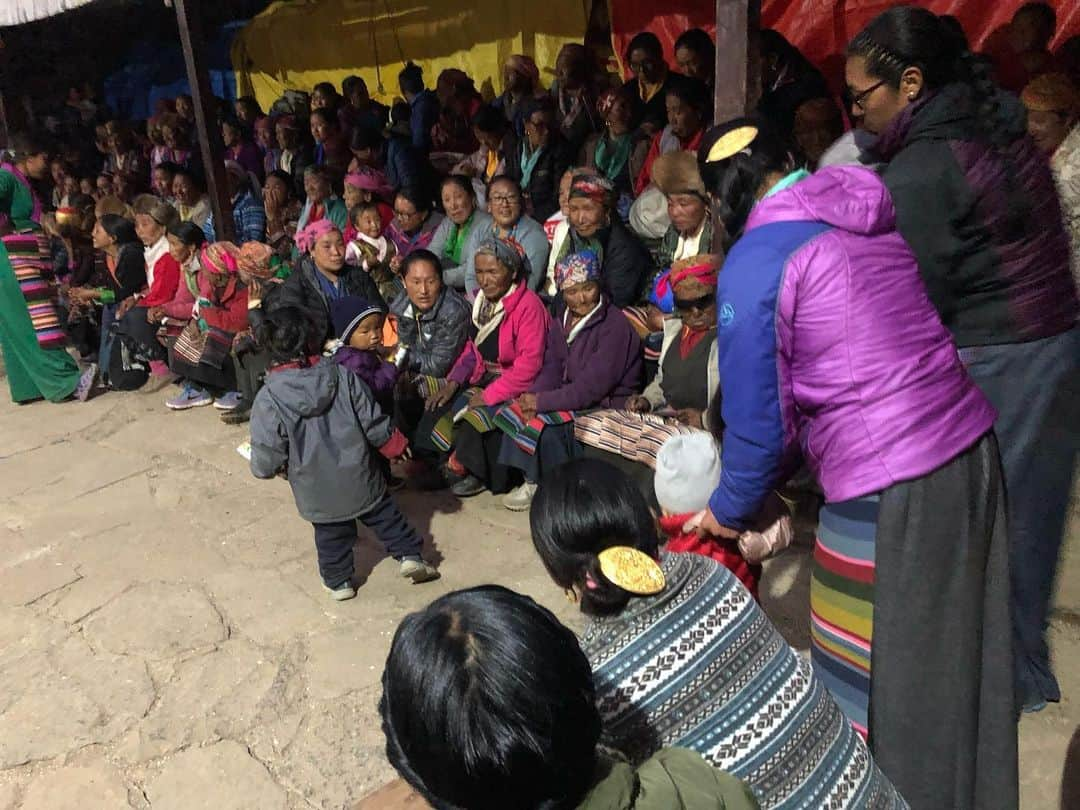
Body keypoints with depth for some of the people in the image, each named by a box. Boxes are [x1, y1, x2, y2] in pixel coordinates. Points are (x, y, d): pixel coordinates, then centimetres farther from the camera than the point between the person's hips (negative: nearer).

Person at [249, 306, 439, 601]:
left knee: (331, 535, 21)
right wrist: (396, 445, 9)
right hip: (359, 477, 0)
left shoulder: (268, 401, -17)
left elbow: (265, 463, -15)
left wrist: (279, 467, 8)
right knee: (385, 515, 22)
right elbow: (373, 422, -7)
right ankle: (410, 555, 24)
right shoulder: (342, 376, -13)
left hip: (318, 493, 0)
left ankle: (339, 582, 35)